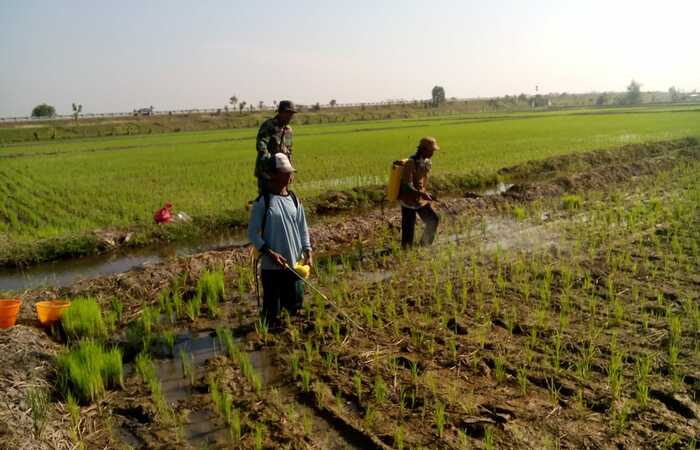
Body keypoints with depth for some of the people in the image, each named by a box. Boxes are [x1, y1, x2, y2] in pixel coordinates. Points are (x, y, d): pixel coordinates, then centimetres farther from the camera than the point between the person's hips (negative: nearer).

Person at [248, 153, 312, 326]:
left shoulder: (294, 200, 6)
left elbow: (303, 229, 11)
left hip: (294, 264, 5)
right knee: (272, 311, 3)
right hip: (271, 266, -4)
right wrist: (269, 253, -17)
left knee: (295, 303, 12)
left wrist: (308, 253, 0)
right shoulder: (262, 202, -9)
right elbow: (252, 233, -8)